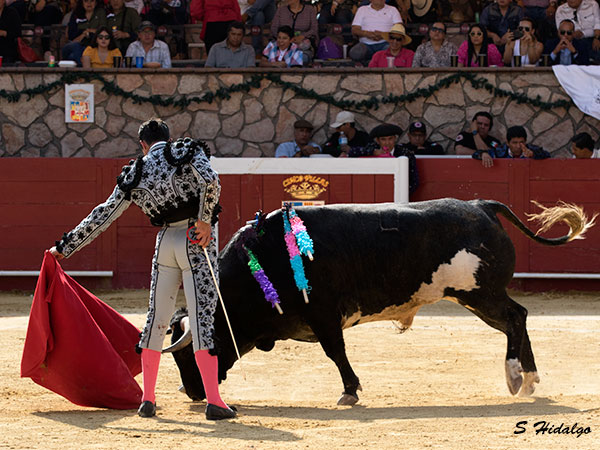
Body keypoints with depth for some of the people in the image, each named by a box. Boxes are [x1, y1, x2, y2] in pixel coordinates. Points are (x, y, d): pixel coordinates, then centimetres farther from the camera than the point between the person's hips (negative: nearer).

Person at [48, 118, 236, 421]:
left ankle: (147, 399, 17)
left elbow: (103, 216, 12)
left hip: (166, 240, 3)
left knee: (157, 318, 15)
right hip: (196, 240, -3)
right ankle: (213, 401, -14)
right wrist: (205, 220, -9)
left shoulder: (134, 174, 10)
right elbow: (210, 181, -18)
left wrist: (65, 247, 19)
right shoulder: (186, 150, 2)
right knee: (202, 317, -7)